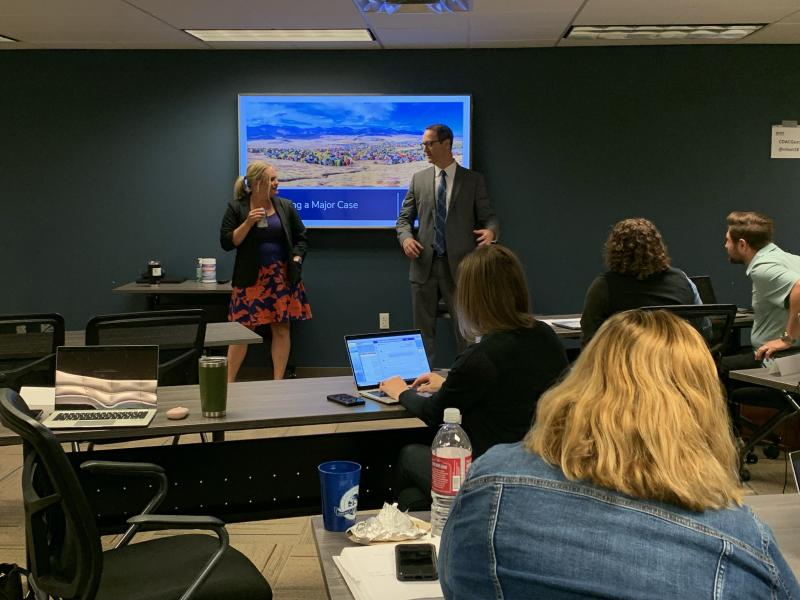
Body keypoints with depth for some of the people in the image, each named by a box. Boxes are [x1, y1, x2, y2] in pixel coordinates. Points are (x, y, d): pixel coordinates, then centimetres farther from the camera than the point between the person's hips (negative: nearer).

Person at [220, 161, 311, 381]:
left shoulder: (285, 206, 7)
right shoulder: (237, 208, -1)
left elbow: (301, 237, 13)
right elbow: (227, 242, -6)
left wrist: (296, 260, -2)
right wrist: (248, 222, -15)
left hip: (282, 278, 3)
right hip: (250, 279, -3)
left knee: (281, 328, 2)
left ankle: (278, 381, 10)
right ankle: (228, 382, 6)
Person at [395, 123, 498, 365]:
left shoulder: (473, 179, 3)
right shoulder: (419, 179, 10)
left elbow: (487, 217, 2)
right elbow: (404, 218, 12)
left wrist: (490, 230, -21)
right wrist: (405, 237, -10)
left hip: (459, 265, -3)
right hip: (425, 264, 3)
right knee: (423, 329, 9)